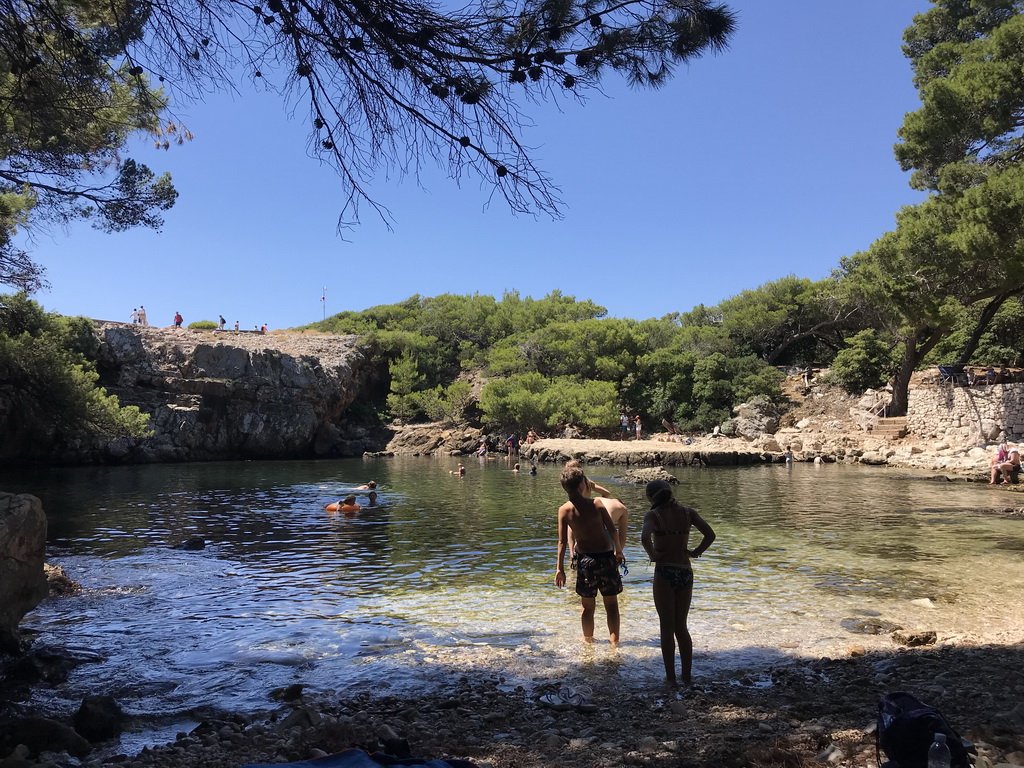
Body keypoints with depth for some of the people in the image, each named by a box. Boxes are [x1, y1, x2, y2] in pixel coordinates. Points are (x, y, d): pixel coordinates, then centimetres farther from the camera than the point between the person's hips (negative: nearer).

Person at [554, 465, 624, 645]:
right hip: (606, 556, 0)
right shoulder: (597, 503, -8)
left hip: (585, 559, 1)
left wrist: (560, 568, 1)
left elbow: (562, 542, -6)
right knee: (611, 603, 12)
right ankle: (614, 640, 17)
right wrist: (618, 550, 12)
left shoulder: (564, 510, -7)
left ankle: (588, 639, 30)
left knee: (587, 605, 16)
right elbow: (612, 530, -4)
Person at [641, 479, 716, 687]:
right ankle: (687, 674, 23)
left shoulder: (653, 515, -6)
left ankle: (670, 677, 13)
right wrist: (696, 552, 7)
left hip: (664, 573, -4)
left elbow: (645, 538, -25)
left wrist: (653, 555, -10)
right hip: (686, 572, 4)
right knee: (681, 626, 18)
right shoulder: (688, 512, 6)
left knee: (667, 628, 8)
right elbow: (710, 534, -3)